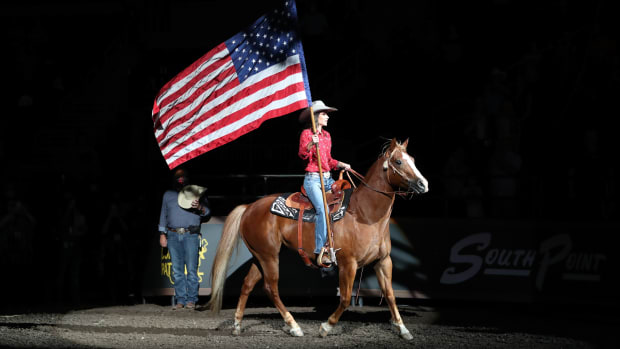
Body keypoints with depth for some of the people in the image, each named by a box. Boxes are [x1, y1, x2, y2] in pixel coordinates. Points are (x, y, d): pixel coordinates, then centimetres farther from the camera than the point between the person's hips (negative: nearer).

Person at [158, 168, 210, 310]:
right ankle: (180, 300, 5)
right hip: (173, 236, 3)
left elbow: (207, 213, 7)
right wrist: (162, 234, 15)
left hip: (190, 235, -3)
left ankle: (191, 300, -4)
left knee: (191, 269, -8)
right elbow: (163, 215, 23)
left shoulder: (196, 192, 11)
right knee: (177, 270, 1)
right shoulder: (168, 195, 20)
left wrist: (199, 207, -15)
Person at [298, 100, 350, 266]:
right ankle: (320, 252, -27)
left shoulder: (326, 135, 18)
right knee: (323, 209, -25)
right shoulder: (306, 134, -1)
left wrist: (341, 164, 7)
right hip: (312, 179, -7)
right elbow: (302, 154, -16)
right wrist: (311, 144, -33)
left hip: (328, 178, 7)